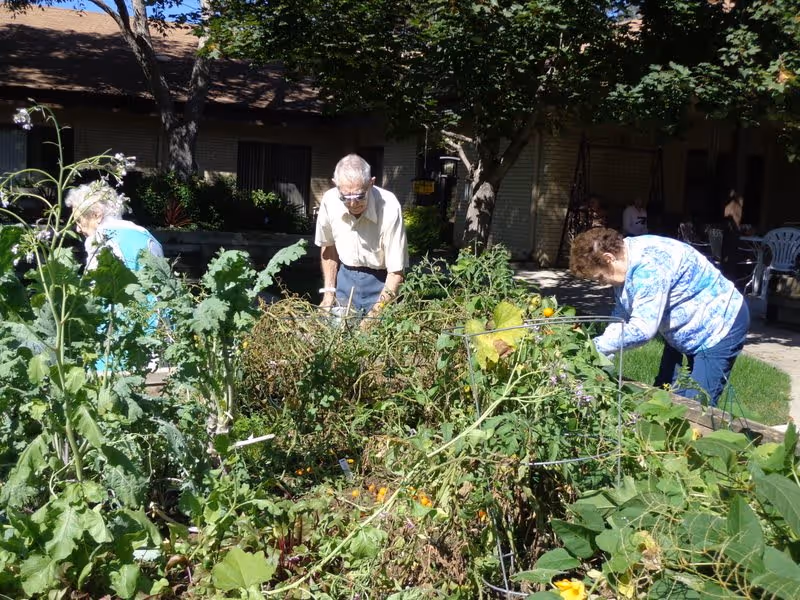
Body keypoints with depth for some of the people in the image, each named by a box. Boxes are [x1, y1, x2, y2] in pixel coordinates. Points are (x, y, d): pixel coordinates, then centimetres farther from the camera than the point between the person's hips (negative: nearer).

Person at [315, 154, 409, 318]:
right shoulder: (329, 200, -16)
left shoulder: (389, 208, -27)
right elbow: (328, 246, 4)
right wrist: (328, 292, 2)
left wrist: (376, 312, -29)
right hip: (345, 276, 3)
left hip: (380, 280, -3)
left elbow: (396, 272, -22)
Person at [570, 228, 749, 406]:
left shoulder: (648, 266, -33)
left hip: (720, 326, -10)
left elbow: (642, 328, -36)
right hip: (685, 330, 10)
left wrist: (596, 346, -27)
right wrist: (602, 355, -8)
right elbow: (621, 316, 5)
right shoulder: (626, 261, -3)